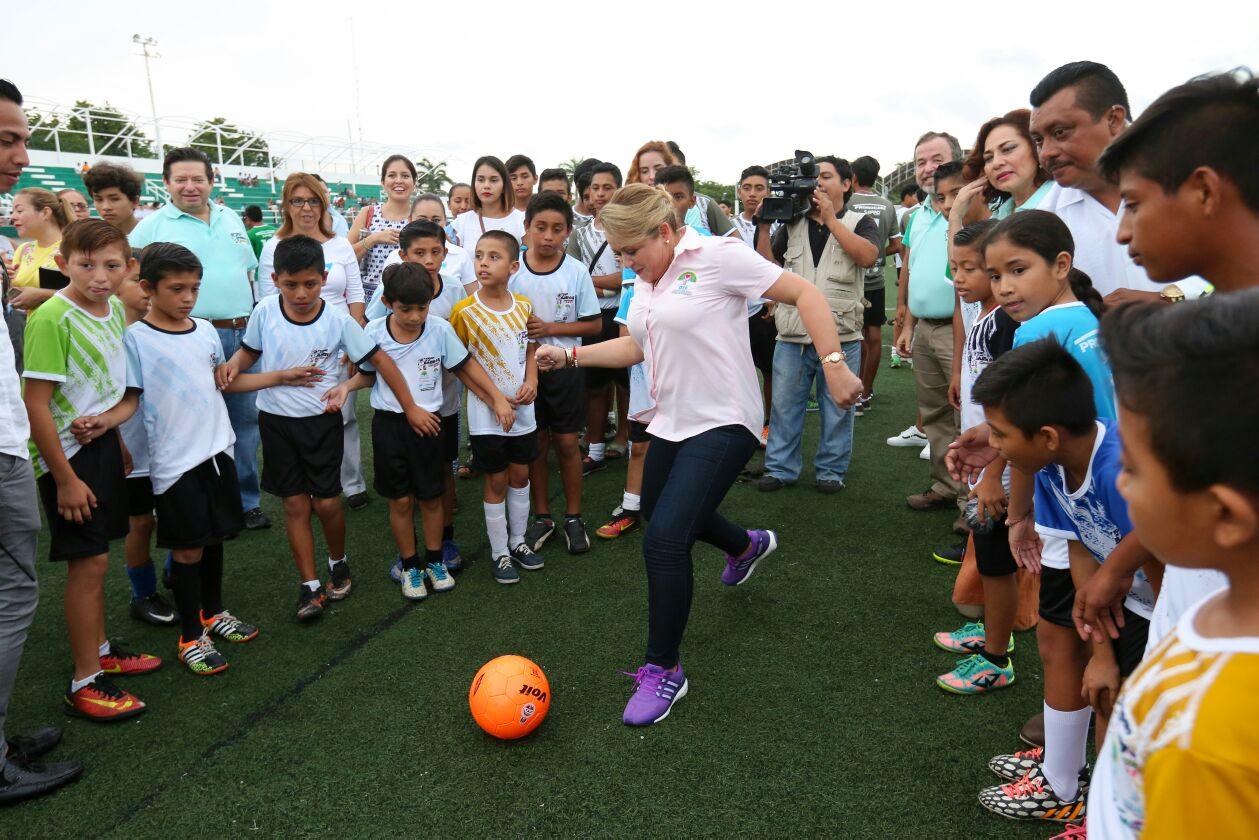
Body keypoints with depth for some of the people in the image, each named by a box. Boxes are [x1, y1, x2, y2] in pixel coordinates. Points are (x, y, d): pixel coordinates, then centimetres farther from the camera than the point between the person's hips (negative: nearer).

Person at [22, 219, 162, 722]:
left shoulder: (115, 309, 3)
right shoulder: (52, 318, -19)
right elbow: (36, 404, -20)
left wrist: (108, 418, -11)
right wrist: (65, 478, -18)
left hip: (103, 443, 7)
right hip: (65, 455, -7)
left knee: (95, 557, 18)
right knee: (88, 561, -3)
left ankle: (99, 649, 34)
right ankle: (85, 684, 10)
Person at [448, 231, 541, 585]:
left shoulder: (523, 306, 0)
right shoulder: (465, 310, -12)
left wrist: (531, 381, -7)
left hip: (522, 409, 4)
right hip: (486, 414, -4)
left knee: (520, 476, 14)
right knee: (497, 482, 5)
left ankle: (517, 541, 33)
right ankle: (499, 553, 21)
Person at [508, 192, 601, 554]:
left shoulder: (577, 272, -7)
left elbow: (594, 324, -4)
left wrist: (550, 328, -14)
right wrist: (519, 327, -16)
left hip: (565, 367, -1)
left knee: (567, 443, 6)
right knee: (536, 443, 10)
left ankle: (573, 517, 21)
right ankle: (542, 517, 23)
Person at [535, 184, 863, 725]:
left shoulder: (717, 256, -15)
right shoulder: (644, 283, 9)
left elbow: (805, 293, -14)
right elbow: (638, 346, 22)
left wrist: (834, 365, -21)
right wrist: (569, 355, 13)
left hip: (723, 423, -9)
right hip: (672, 422, 10)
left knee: (664, 539, -18)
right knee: (659, 510, 26)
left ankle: (664, 670, 2)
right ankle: (747, 546, 55)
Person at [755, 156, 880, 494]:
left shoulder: (860, 222, 5)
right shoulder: (793, 223, 13)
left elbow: (868, 256, -17)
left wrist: (831, 220, -16)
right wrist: (764, 227, -3)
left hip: (840, 338, -2)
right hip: (792, 336, 3)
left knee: (837, 410, 7)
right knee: (784, 406, 7)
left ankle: (831, 471, 20)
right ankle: (781, 469, 18)